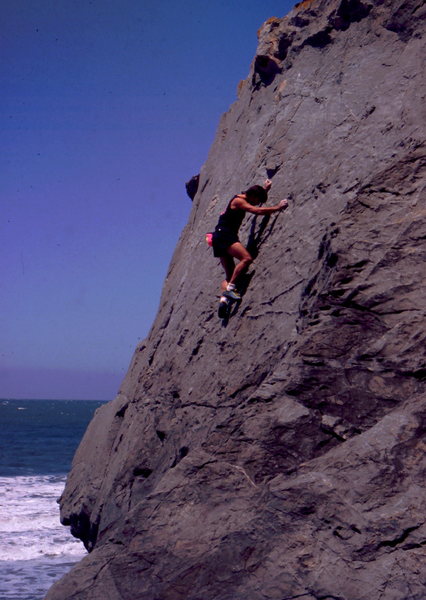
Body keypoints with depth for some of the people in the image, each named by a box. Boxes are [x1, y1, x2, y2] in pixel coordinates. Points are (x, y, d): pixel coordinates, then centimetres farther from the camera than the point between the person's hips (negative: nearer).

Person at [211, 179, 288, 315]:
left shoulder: (242, 200, 22)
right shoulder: (238, 201, -8)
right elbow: (257, 210, -19)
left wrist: (264, 189, 36)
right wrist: (278, 207, -12)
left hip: (220, 238, 10)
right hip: (224, 235, -10)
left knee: (230, 274, 5)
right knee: (247, 258, -26)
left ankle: (224, 298, -13)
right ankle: (230, 287, -30)